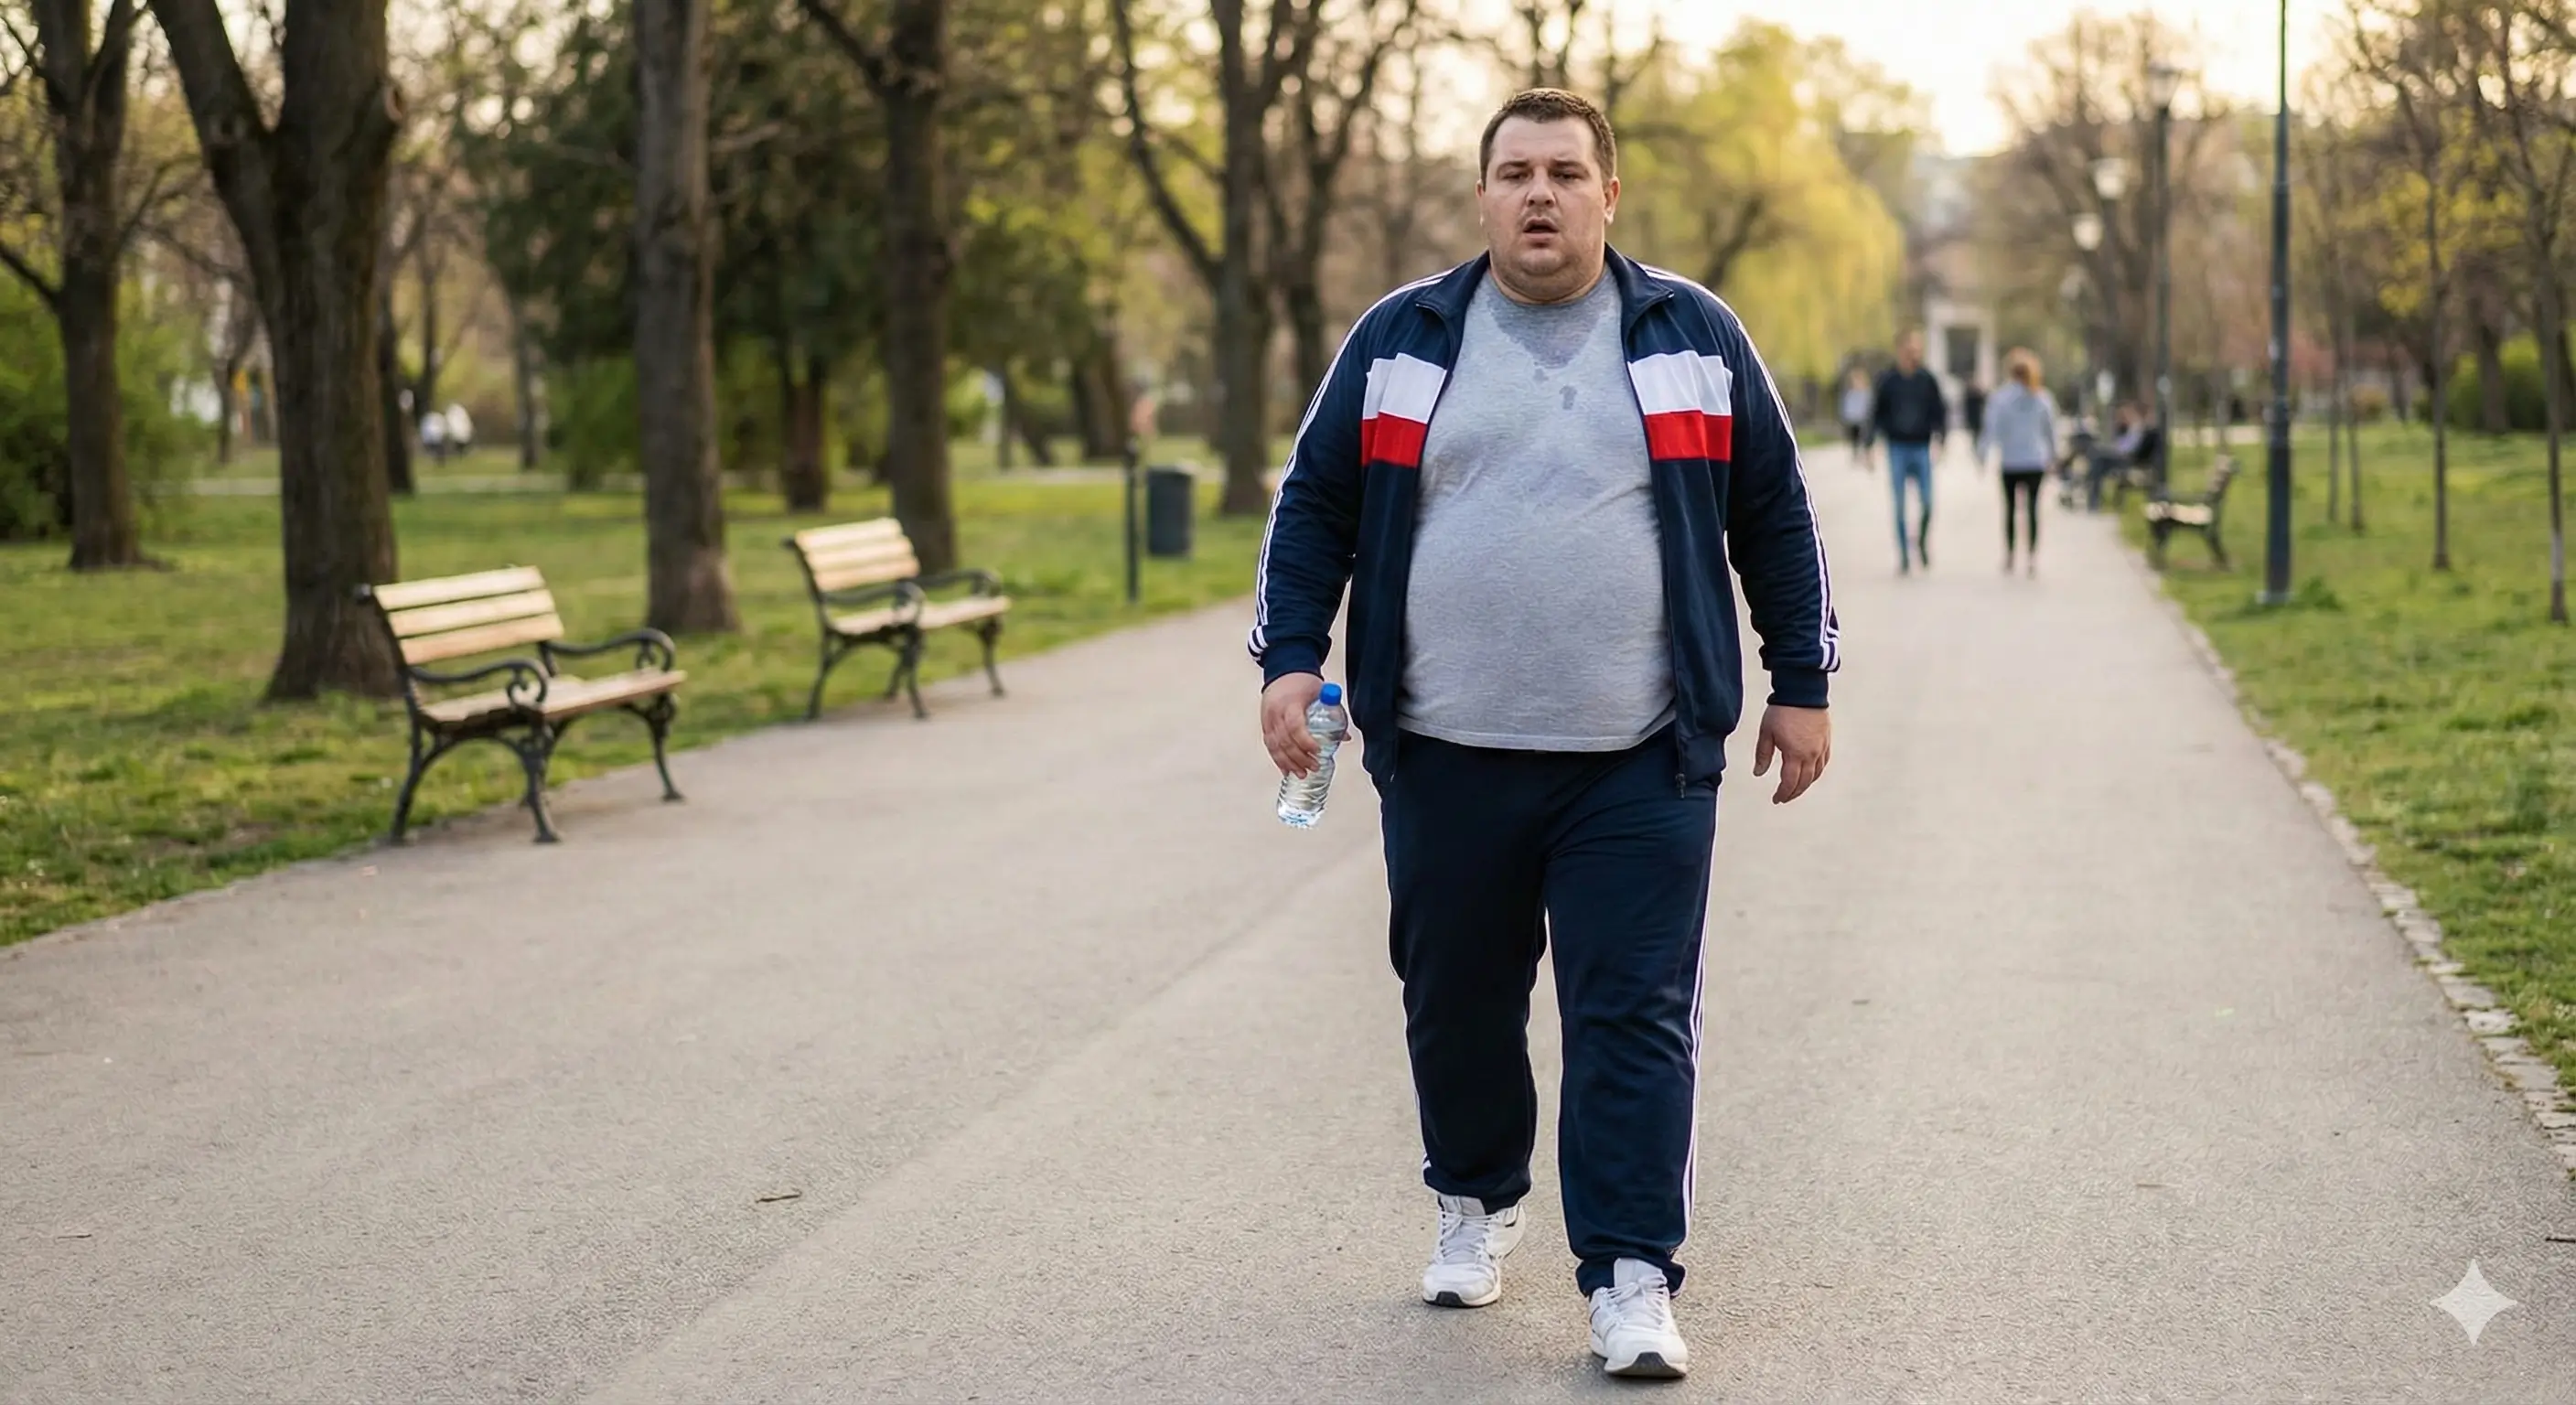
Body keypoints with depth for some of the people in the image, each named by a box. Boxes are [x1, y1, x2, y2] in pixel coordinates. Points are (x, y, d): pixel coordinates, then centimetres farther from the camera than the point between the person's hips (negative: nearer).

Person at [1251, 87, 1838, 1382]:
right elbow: (1314, 504, 10)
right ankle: (1476, 1201, 35)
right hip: (1444, 755, 2)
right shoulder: (1400, 339, 7)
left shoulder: (1694, 337, 6)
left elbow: (1775, 518, 11)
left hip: (1639, 765, -1)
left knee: (1634, 1017, -5)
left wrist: (1802, 684, 8)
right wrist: (1289, 659, 0)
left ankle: (1630, 1275, -1)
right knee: (1456, 1001, 12)